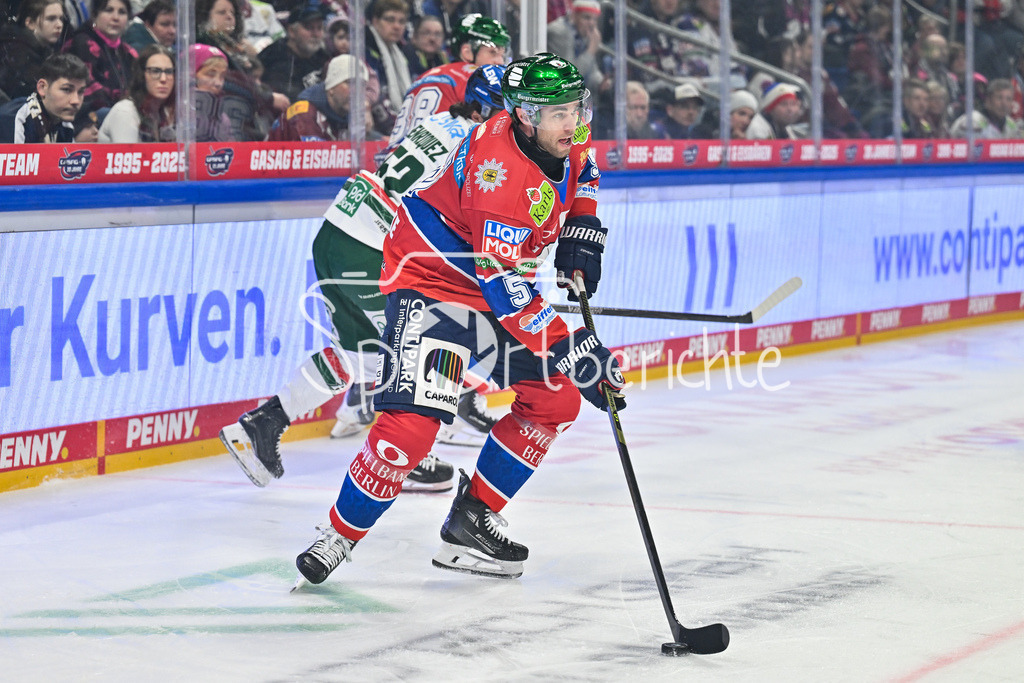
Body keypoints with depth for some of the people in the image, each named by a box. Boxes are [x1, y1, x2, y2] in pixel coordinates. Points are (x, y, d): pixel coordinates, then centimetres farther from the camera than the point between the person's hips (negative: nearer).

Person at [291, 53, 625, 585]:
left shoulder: (567, 138, -8)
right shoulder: (500, 171, -34)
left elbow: (580, 173, 21)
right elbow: (505, 288, -35)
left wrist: (580, 238, 8)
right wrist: (568, 347, -35)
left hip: (499, 277, 9)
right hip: (430, 277, -9)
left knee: (555, 399, 5)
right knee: (412, 421, -21)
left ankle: (471, 521, 13)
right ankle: (339, 535, -3)